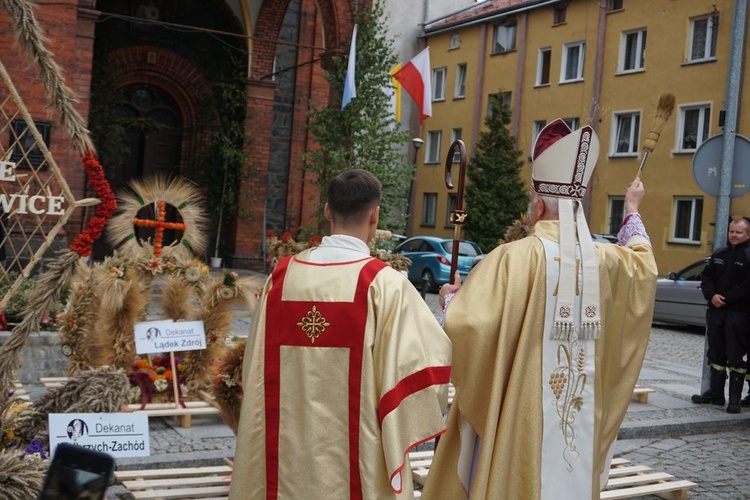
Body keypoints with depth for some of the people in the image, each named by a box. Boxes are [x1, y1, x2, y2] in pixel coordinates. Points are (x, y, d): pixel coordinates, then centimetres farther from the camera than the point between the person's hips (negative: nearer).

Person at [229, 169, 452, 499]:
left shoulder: (281, 275, -1)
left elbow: (255, 364, 7)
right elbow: (430, 355, -11)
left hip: (286, 448, 4)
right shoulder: (384, 283, -13)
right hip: (356, 453, -3)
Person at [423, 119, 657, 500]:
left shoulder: (514, 258, -19)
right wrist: (632, 210, 40)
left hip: (519, 419, -5)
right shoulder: (607, 261, 0)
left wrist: (452, 298, -3)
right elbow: (643, 262, 25)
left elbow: (465, 326, -26)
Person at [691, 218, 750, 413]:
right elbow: (706, 277, 11)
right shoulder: (719, 254, 13)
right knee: (716, 354, 12)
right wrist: (712, 296, -7)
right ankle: (715, 394, 22)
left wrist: (726, 299, -15)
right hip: (715, 311, 6)